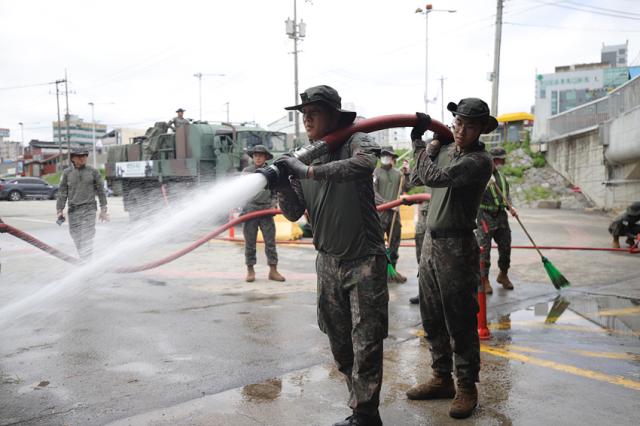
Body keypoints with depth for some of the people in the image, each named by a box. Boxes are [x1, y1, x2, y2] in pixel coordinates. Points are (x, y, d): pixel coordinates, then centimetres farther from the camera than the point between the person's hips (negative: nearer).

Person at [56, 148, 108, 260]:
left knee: (87, 237, -11)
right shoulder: (67, 172, 7)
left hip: (89, 208, -2)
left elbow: (100, 190, 6)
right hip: (73, 210, 3)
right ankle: (83, 258, 24)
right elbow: (62, 192, 8)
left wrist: (103, 209, 4)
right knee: (76, 236, 7)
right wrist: (60, 210, 3)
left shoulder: (93, 171, 3)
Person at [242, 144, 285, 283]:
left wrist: (273, 206, -3)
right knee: (250, 243, 4)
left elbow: (275, 192, 10)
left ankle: (273, 271, 5)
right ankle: (250, 270, 13)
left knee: (270, 241, 0)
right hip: (250, 210, 0)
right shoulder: (246, 171, 7)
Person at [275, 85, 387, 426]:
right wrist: (281, 183, -14)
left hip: (364, 261, -6)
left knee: (366, 346, -2)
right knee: (339, 344, 14)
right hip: (328, 263, 6)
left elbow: (364, 163, -34)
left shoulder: (356, 143, -9)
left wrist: (307, 171, -32)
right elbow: (294, 213, 5)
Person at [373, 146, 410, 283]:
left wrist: (406, 175, -2)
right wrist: (387, 203, -15)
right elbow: (373, 193, -8)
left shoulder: (398, 173, 11)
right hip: (379, 212, -5)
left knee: (394, 243, 11)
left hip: (395, 213, 5)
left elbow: (406, 189, 9)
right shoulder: (376, 172, -2)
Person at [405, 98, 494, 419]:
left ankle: (466, 388, 15)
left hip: (456, 248, -8)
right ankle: (442, 379, 28)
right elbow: (422, 177, 22)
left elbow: (431, 176, -22)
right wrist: (434, 141, 10)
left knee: (459, 321, 0)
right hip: (431, 241, 8)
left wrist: (419, 143, -6)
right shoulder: (445, 150, 10)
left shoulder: (479, 161, -13)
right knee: (432, 318, 14)